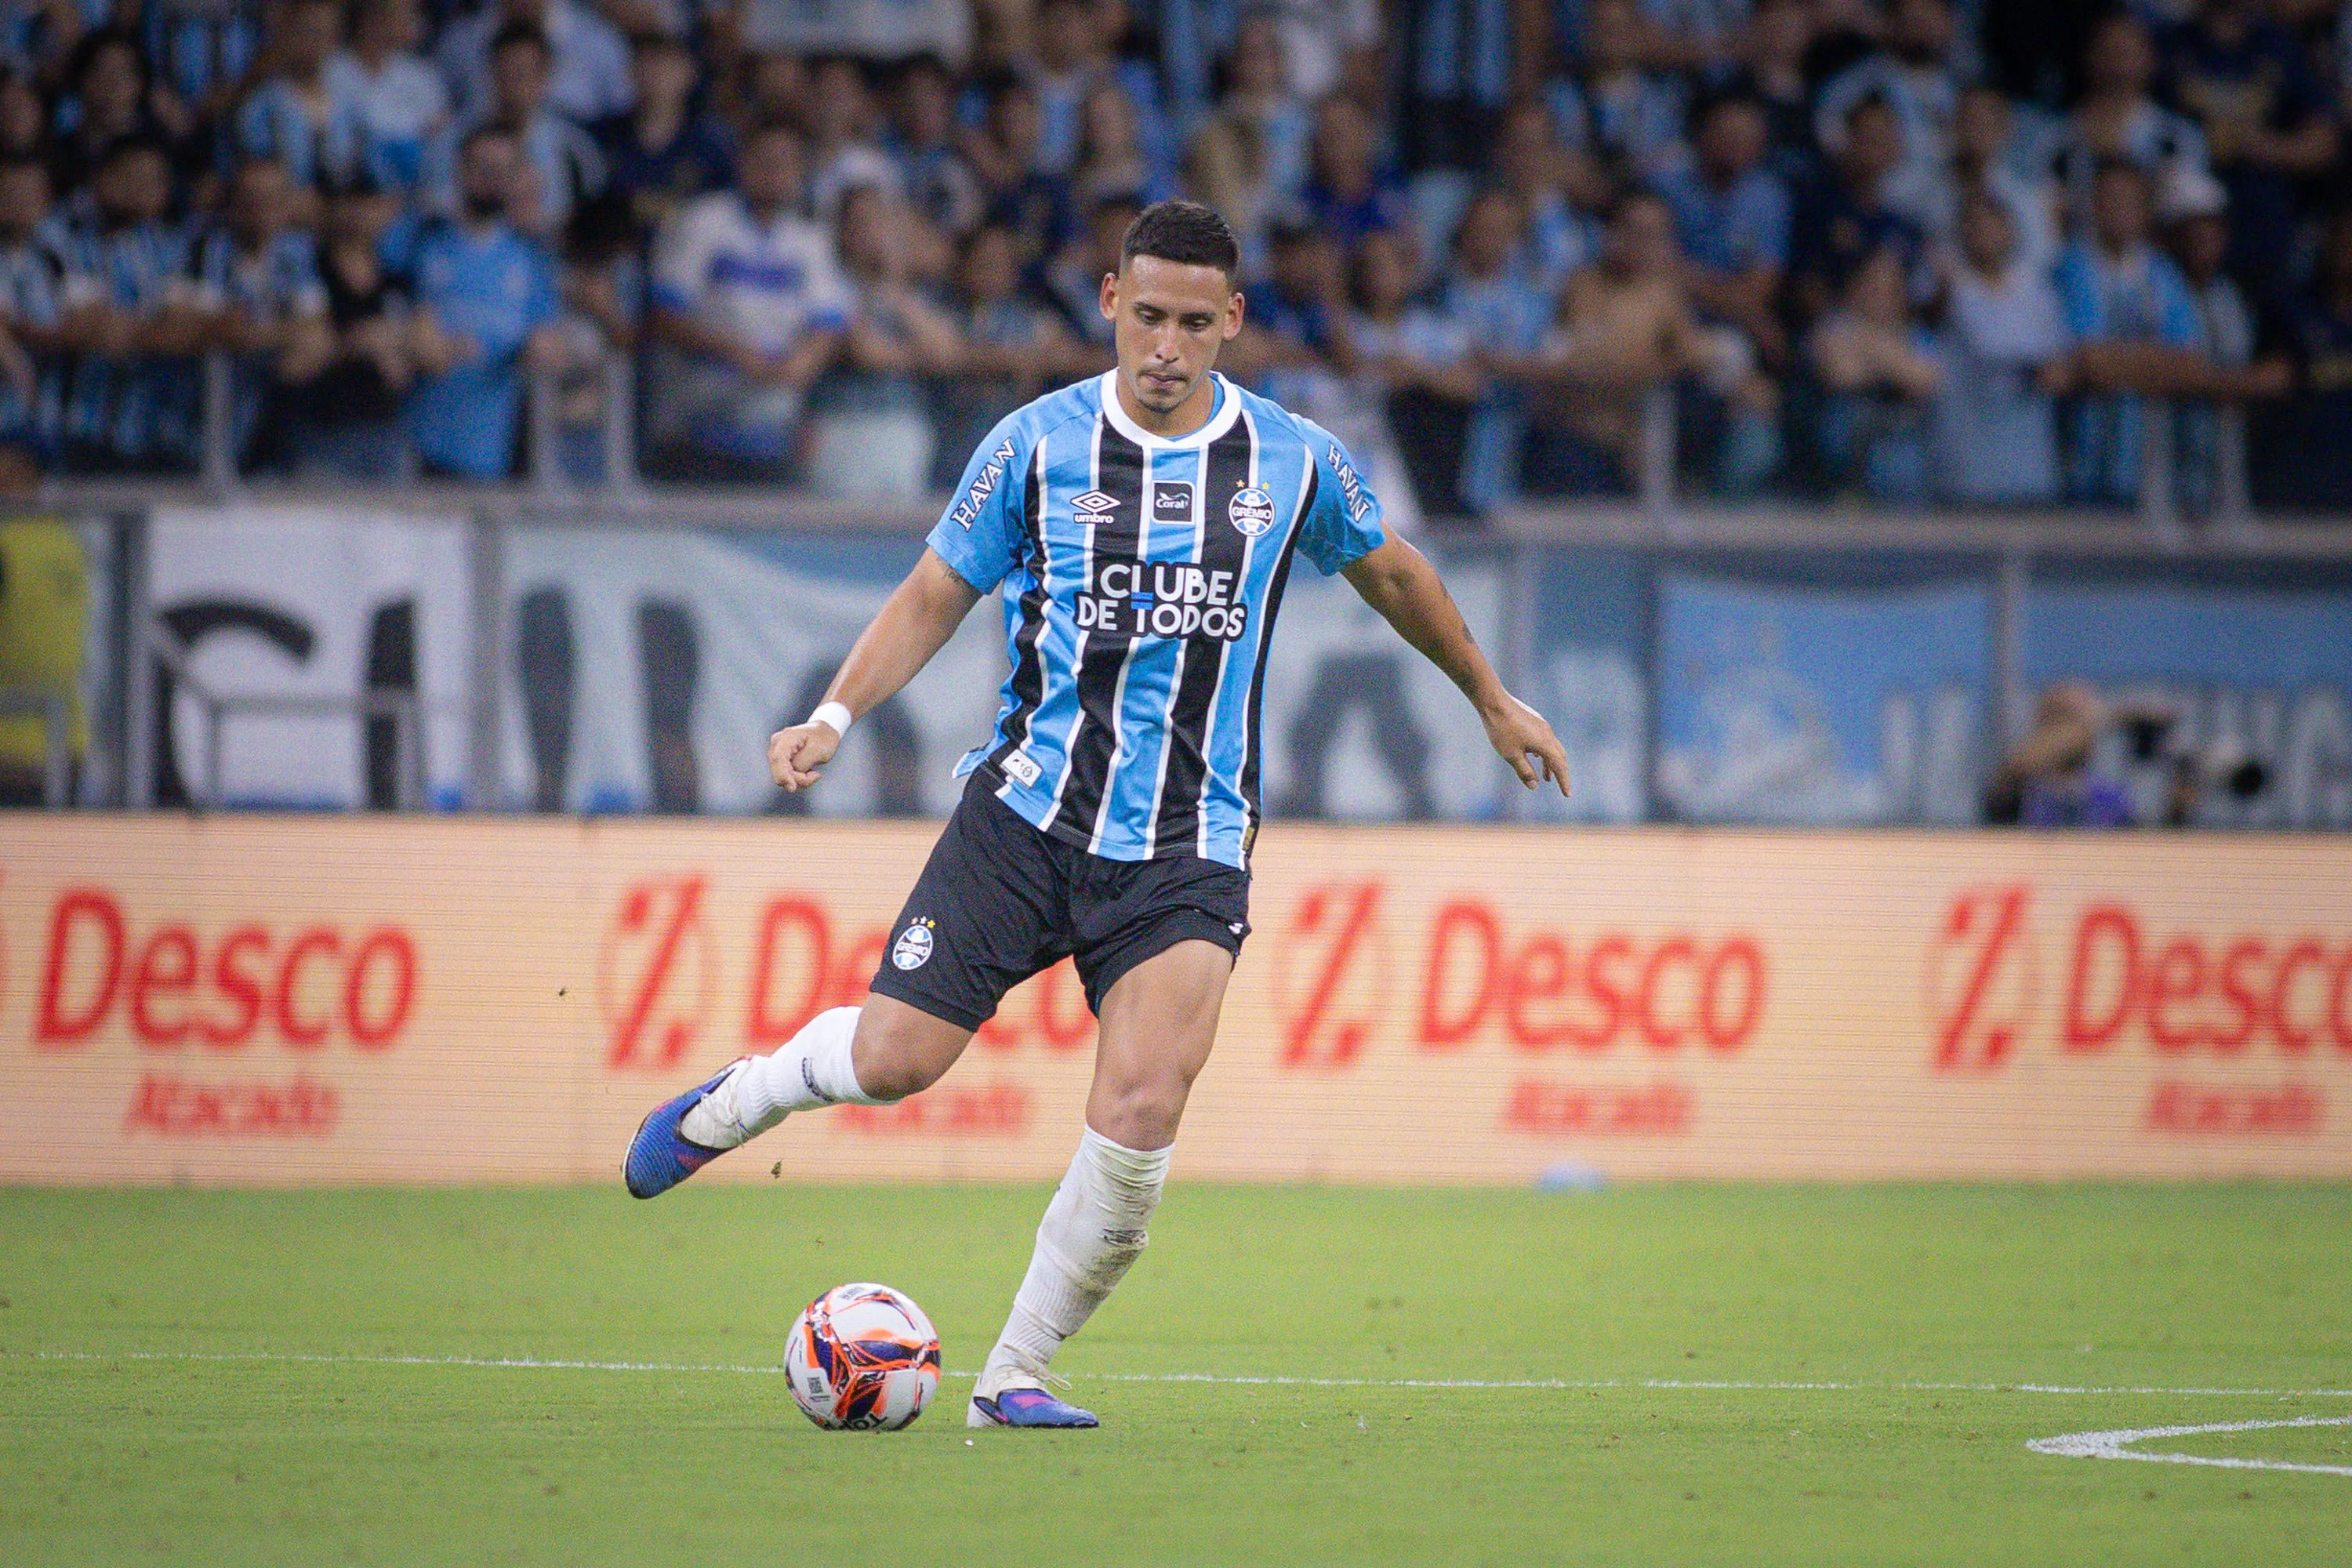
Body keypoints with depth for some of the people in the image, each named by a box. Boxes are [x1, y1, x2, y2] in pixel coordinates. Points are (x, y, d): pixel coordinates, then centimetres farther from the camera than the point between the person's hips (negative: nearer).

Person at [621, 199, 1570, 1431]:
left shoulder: (1293, 461, 3)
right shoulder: (1036, 446, -1)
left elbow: (1388, 573, 22)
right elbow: (937, 593, 7)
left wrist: (1492, 699, 33)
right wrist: (835, 715, -8)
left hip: (1188, 849, 0)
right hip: (1031, 810, 0)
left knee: (1141, 1109, -19)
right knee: (895, 1058, -8)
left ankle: (1015, 1374, -3)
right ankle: (729, 1103, 28)